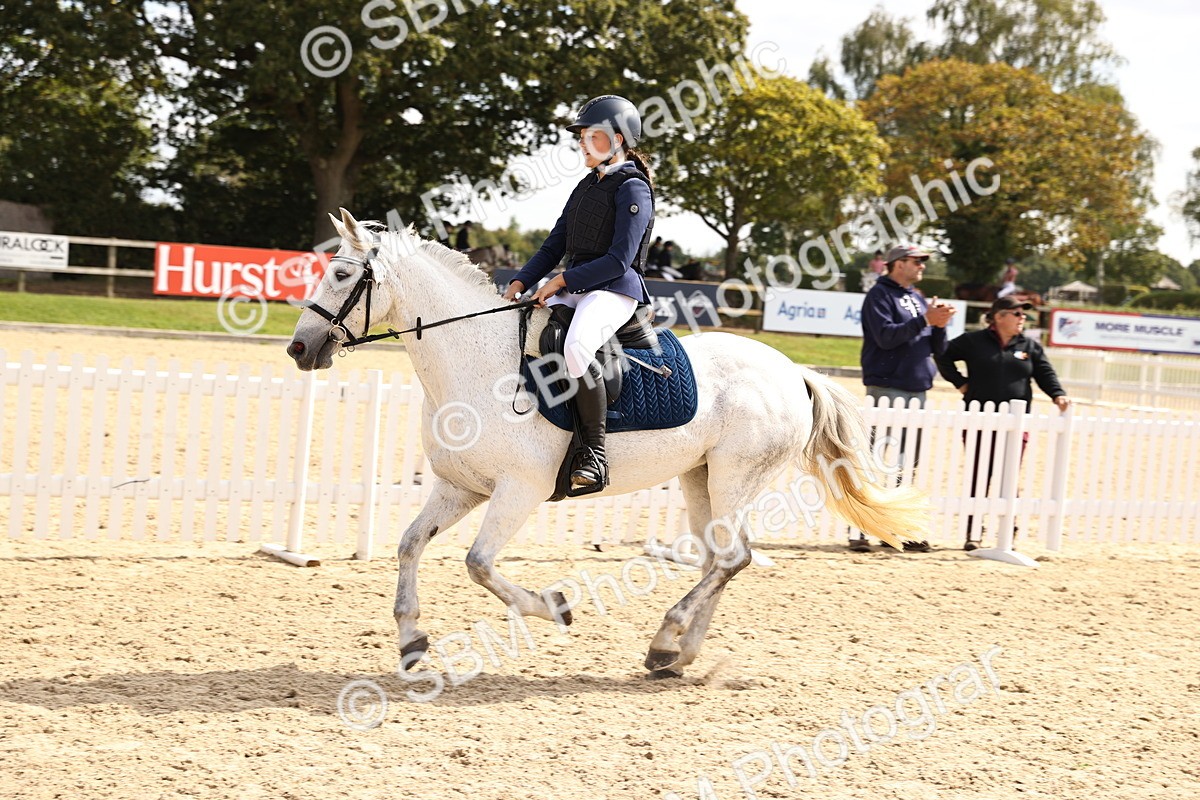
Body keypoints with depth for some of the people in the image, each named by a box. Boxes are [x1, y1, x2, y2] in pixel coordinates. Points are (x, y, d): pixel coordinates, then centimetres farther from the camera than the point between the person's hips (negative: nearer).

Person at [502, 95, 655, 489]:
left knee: (575, 348, -37)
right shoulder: (586, 187, 19)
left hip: (615, 290, -9)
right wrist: (520, 283, 4)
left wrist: (562, 280, -17)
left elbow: (620, 259, -16)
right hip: (574, 290, 9)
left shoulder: (632, 189, -6)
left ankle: (594, 454, -29)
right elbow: (554, 246, 19)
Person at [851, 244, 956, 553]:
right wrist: (926, 319, -19)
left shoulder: (918, 299, 20)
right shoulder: (880, 294, -2)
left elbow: (937, 348, 18)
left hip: (918, 389, 8)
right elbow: (886, 336, -17)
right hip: (887, 387, -8)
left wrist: (939, 324, -1)